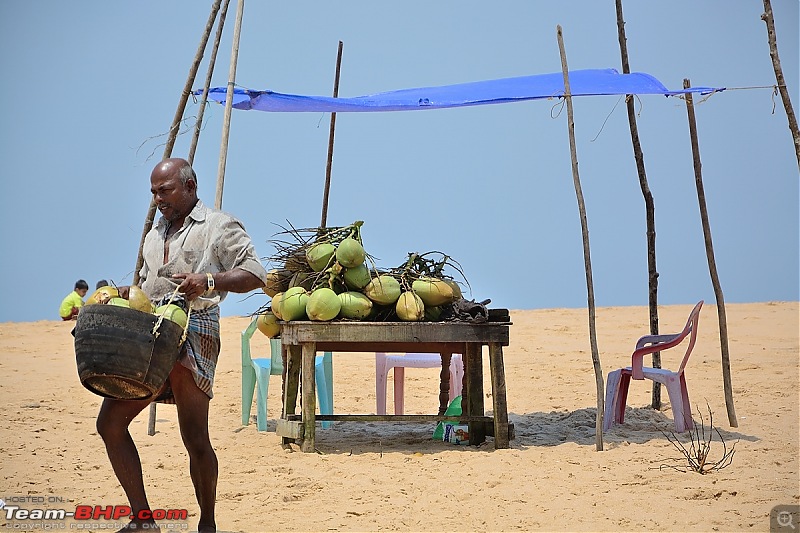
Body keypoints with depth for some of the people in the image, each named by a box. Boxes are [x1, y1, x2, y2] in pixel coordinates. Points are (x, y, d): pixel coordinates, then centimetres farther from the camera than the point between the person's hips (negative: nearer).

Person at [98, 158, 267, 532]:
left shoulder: (218, 226, 3)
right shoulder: (155, 235, 25)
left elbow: (255, 274, -7)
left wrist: (209, 280, -22)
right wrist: (128, 294, 10)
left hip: (193, 331, -7)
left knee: (195, 438, -6)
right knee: (109, 421, -3)